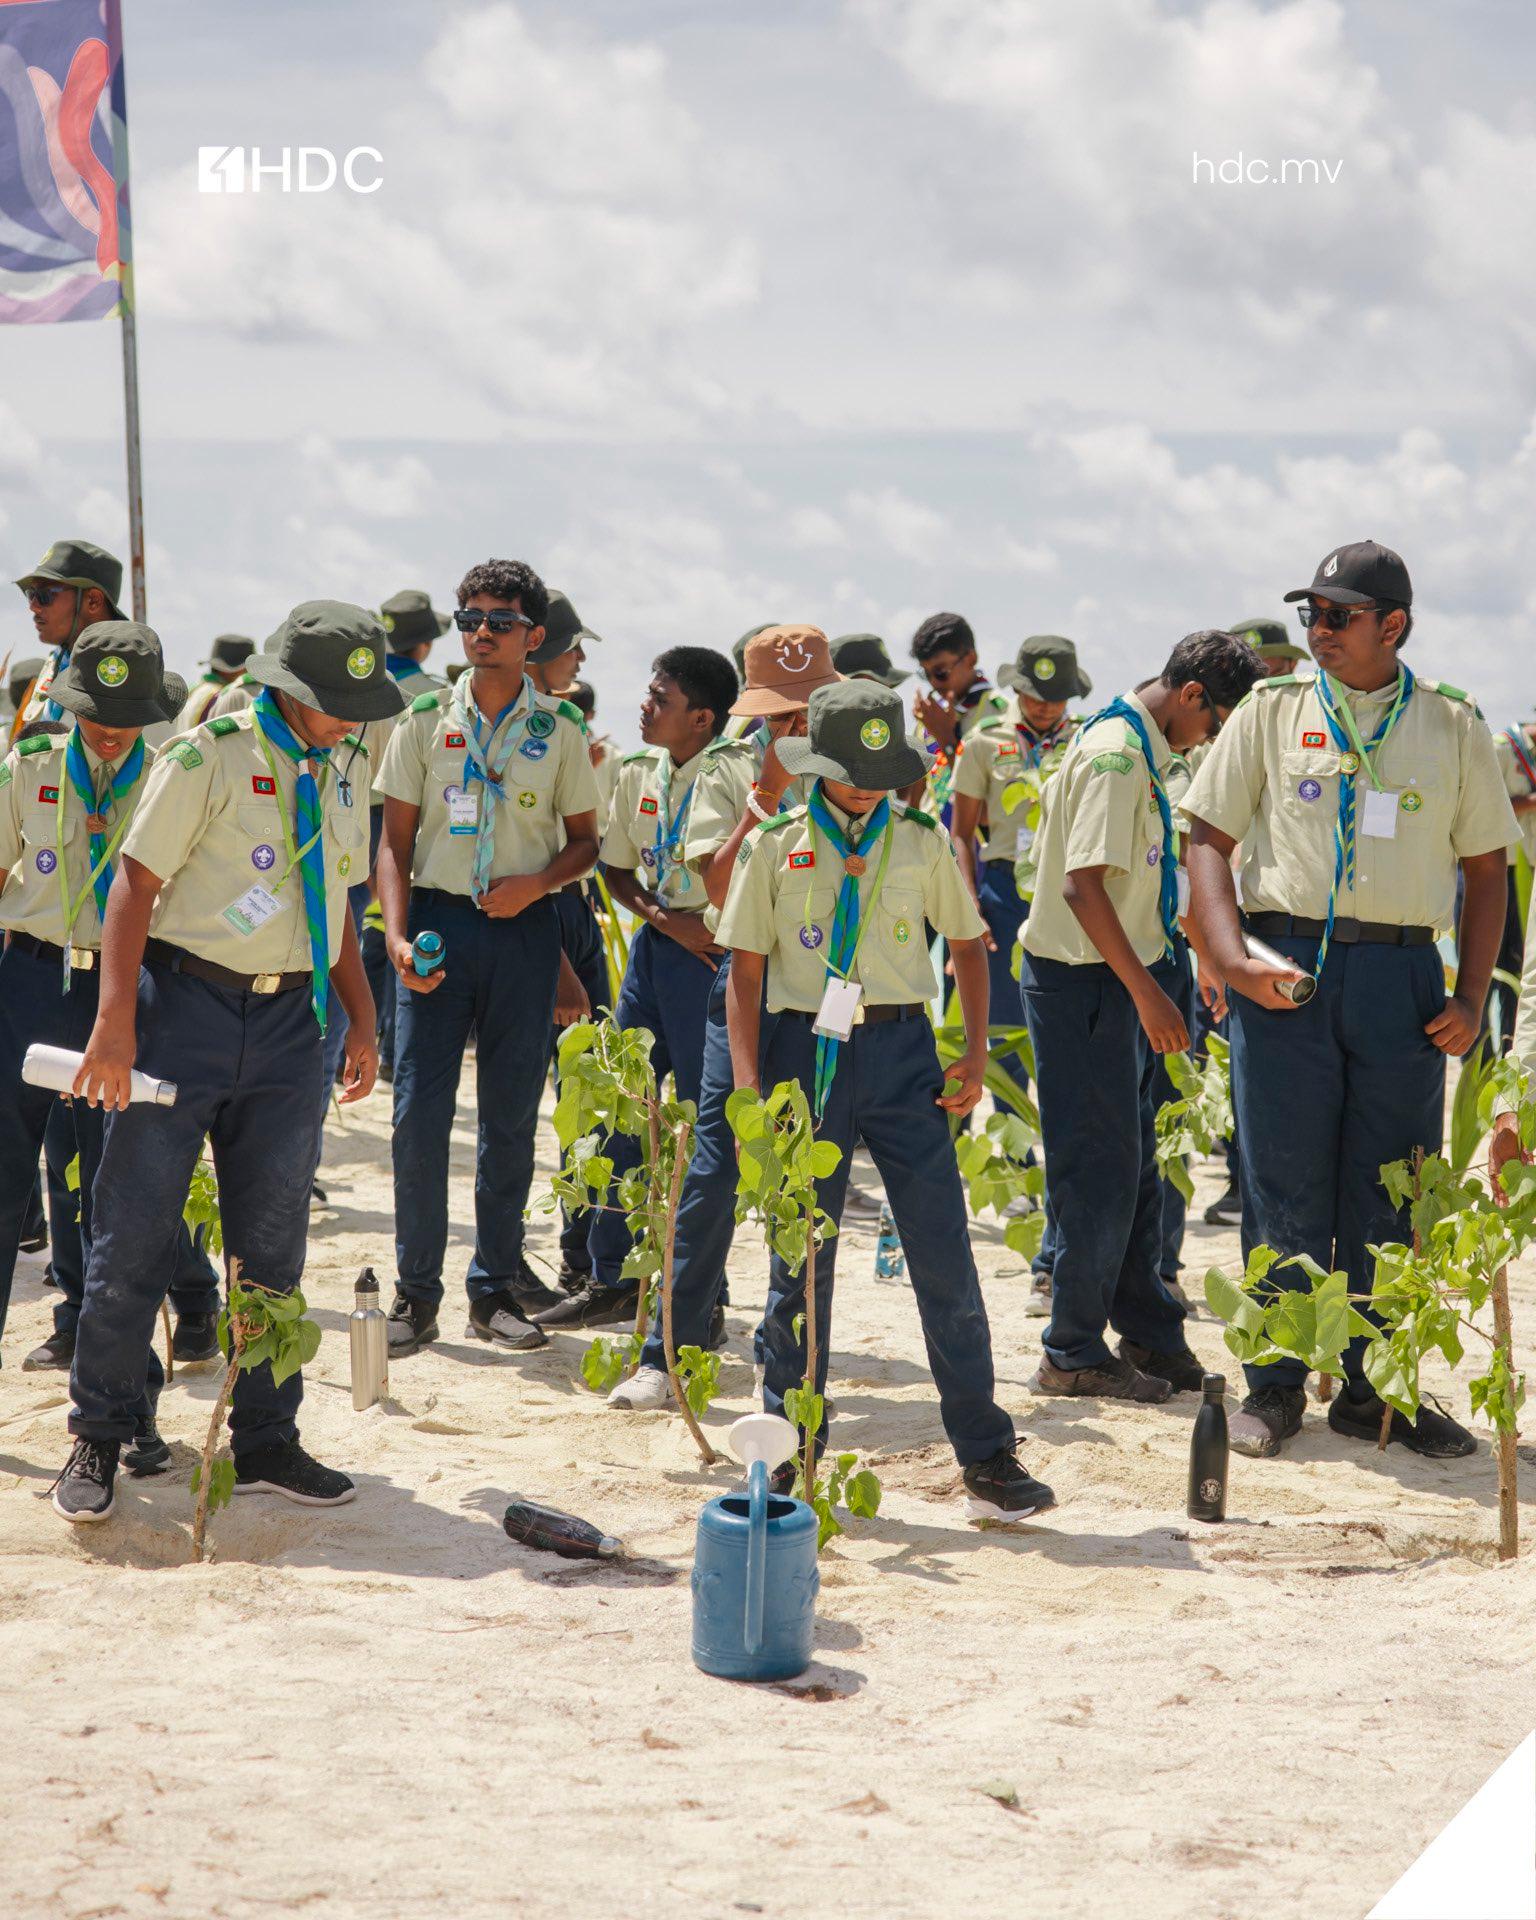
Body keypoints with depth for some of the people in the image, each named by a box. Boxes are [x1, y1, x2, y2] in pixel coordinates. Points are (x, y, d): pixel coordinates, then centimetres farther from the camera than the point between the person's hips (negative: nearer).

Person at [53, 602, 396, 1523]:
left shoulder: (347, 764, 11)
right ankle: (97, 1443, 9)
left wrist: (361, 1015, 15)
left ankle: (265, 1442, 18)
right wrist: (116, 1020, -18)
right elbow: (136, 880, -11)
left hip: (289, 1020, 5)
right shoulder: (210, 753, -9)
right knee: (134, 1236, -2)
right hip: (186, 1005, -5)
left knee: (273, 1241, 8)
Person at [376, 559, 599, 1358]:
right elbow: (396, 840, 4)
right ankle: (416, 1292, 4)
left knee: (511, 1114, 5)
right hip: (438, 919, 0)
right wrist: (397, 933, -9)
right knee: (419, 1109, -5)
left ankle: (495, 1288, 15)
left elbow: (586, 840, 10)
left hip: (522, 928, 0)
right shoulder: (425, 721, 4)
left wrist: (536, 882, -10)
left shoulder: (559, 729, 3)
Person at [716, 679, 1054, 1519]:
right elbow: (745, 969, 3)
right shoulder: (774, 845, 2)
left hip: (901, 1050, 1)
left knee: (945, 1257, -3)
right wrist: (748, 1086, -5)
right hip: (804, 1049, -1)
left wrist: (977, 1052, 4)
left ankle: (986, 1456, 4)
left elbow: (967, 943, 15)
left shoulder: (921, 840, 5)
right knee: (800, 1263, 5)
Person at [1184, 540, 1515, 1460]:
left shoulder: (1454, 726, 8)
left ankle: (1369, 1386, 16)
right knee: (1285, 1188, 2)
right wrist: (1232, 959, -10)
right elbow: (1209, 839, 5)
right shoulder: (1274, 711, 6)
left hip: (1403, 977, 1)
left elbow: (1486, 867, 11)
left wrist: (1471, 998, 0)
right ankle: (1275, 1387, 12)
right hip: (1285, 967, -1)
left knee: (1390, 1195, 4)